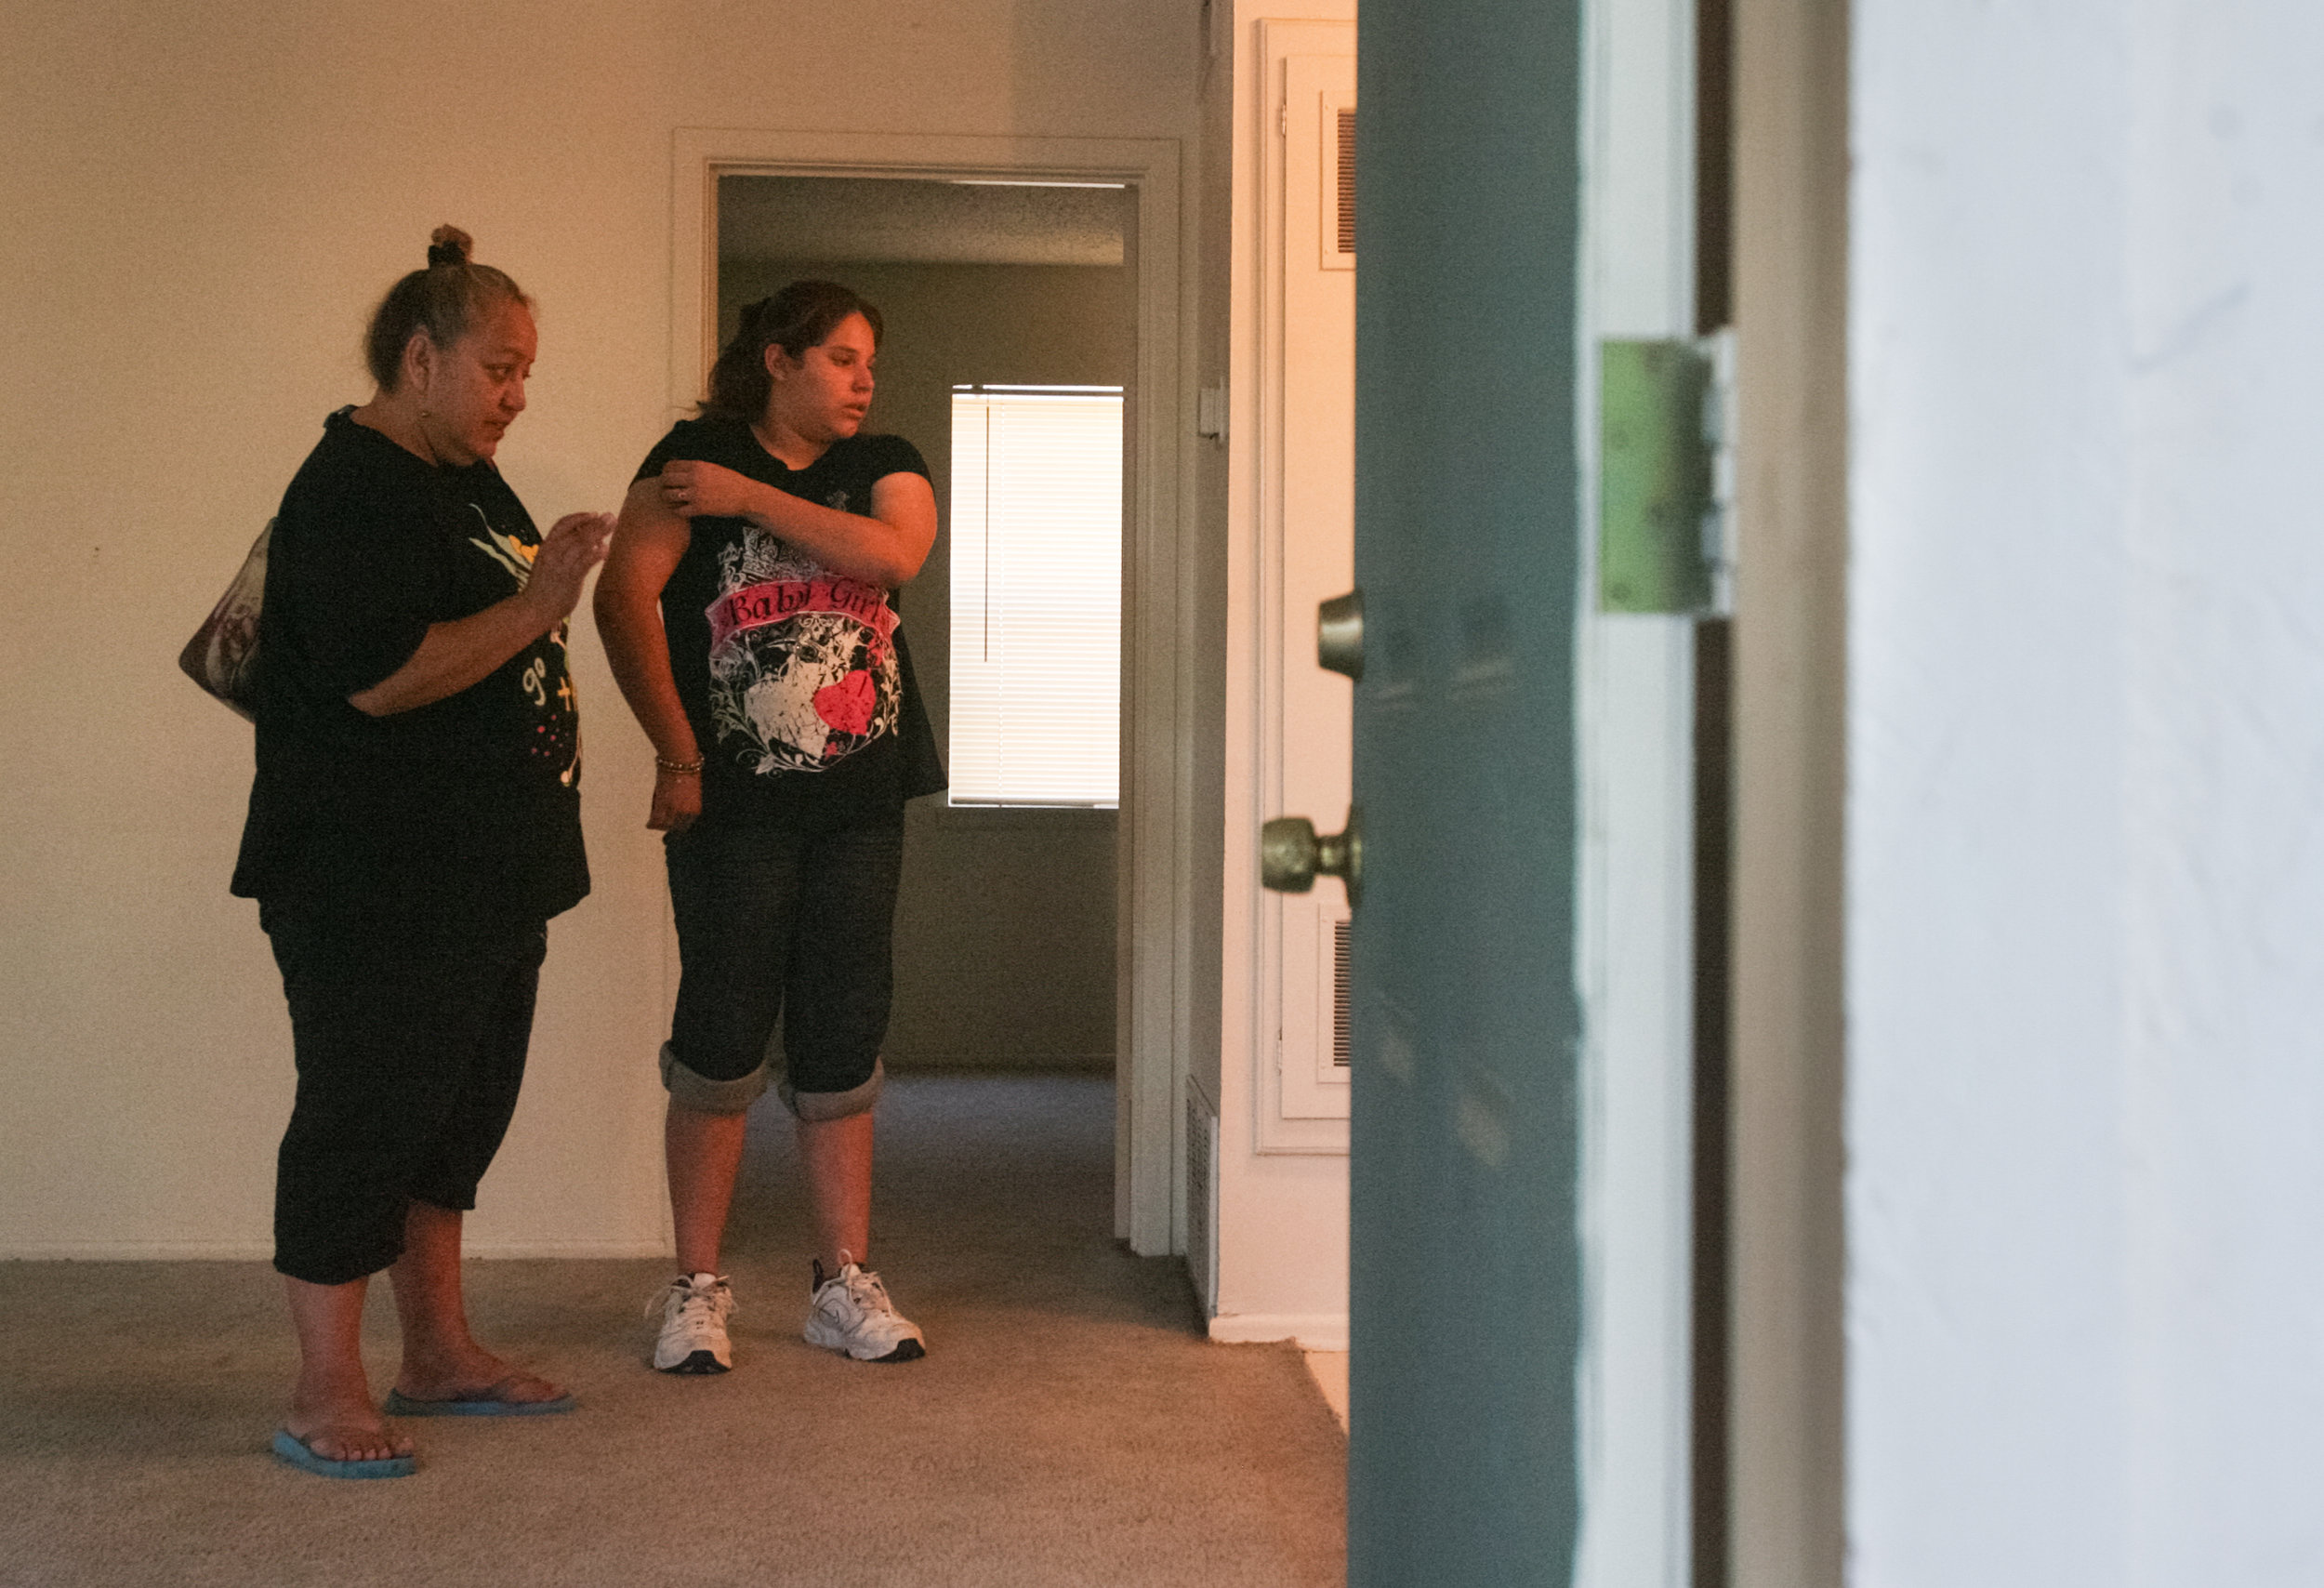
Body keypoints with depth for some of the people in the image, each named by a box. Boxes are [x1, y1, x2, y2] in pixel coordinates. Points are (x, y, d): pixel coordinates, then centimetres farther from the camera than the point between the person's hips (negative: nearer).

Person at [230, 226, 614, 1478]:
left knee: (459, 1109, 15)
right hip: (373, 886, -10)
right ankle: (326, 1397, 4)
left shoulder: (465, 481, 17)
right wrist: (535, 607, -23)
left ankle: (440, 1354, 26)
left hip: (479, 878, 10)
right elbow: (380, 675, -25)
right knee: (365, 1114, -4)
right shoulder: (354, 491, -15)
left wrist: (555, 570, 14)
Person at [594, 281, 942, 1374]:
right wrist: (678, 754, -12)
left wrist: (750, 498, -12)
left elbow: (893, 553, -12)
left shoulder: (885, 465, 11)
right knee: (722, 1037, -1)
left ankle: (844, 1283, 16)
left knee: (842, 1041, 8)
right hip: (735, 802, -4)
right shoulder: (694, 459, -1)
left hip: (860, 800, 4)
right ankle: (698, 1288, 10)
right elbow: (624, 599, -11)